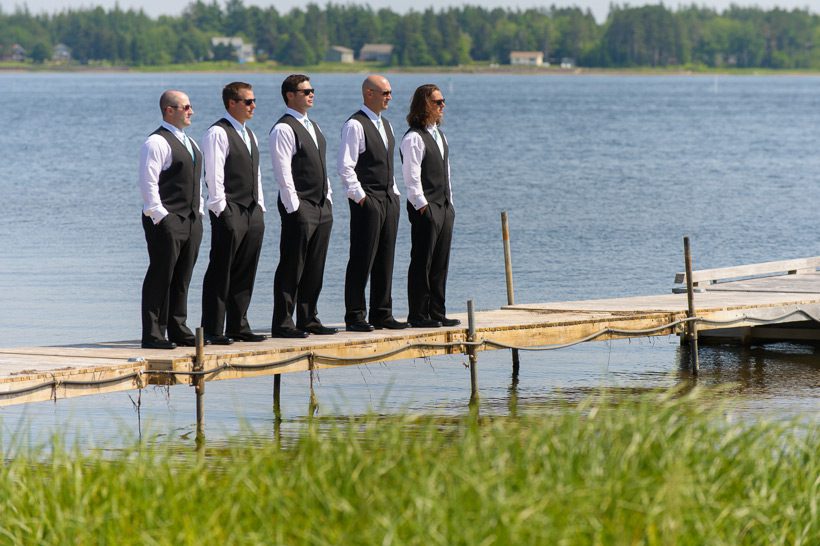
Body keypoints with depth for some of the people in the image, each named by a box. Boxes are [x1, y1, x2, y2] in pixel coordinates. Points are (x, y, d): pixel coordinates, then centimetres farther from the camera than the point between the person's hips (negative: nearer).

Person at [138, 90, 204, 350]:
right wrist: (160, 216, -20)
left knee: (182, 279, 11)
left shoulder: (189, 142, 20)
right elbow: (148, 183, -16)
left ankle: (178, 329, 17)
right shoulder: (157, 143, -10)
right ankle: (152, 335, -6)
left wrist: (198, 210, 18)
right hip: (165, 220, -9)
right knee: (160, 278, -7)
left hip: (191, 220, 9)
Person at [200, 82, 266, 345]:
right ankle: (213, 330, -4)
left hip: (252, 212, 8)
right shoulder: (218, 133, -9)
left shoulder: (249, 135, 19)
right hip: (229, 212, -8)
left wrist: (260, 207, 16)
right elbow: (214, 175, -14)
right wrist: (222, 211, -18)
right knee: (220, 273, -6)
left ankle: (238, 326, 16)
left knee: (245, 273, 10)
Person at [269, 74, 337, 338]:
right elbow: (283, 172, -15)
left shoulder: (313, 127, 18)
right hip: (299, 207, -8)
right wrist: (294, 207, -18)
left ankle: (309, 319, 18)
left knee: (315, 267, 11)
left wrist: (328, 200, 15)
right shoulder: (284, 129, -10)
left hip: (321, 207, 8)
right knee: (291, 267, -6)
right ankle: (282, 324, -3)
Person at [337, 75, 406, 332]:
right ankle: (354, 317, -3)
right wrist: (359, 196, -17)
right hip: (367, 202, -8)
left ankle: (382, 315, 14)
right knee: (361, 260, -6)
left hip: (389, 199, 8)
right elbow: (345, 166, -14)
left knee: (385, 260, 9)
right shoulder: (355, 125, -9)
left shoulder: (385, 125, 18)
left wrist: (395, 193, 16)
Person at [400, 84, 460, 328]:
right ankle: (417, 315, -2)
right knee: (422, 262, -5)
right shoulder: (414, 138, -11)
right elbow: (412, 176, -15)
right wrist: (422, 205, -18)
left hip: (444, 207, 9)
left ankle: (436, 313, 14)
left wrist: (449, 203, 17)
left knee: (441, 263, 9)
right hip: (425, 207, -9)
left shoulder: (439, 134, 17)